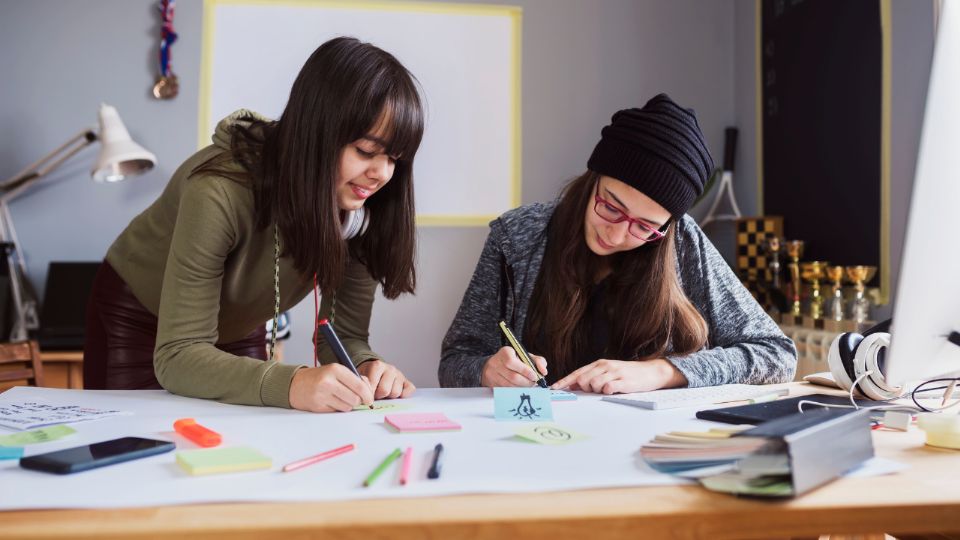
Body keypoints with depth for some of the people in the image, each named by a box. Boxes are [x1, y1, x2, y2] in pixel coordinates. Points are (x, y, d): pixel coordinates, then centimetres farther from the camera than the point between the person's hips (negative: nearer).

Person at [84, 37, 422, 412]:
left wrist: (367, 367, -39)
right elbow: (177, 357, -37)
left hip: (237, 332, 4)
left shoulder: (363, 210, -21)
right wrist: (290, 385, -54)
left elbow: (345, 334, -16)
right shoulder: (221, 191, -37)